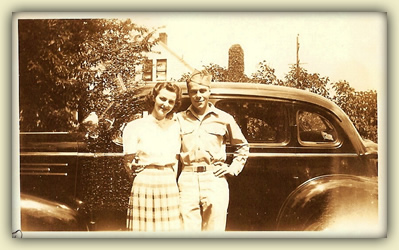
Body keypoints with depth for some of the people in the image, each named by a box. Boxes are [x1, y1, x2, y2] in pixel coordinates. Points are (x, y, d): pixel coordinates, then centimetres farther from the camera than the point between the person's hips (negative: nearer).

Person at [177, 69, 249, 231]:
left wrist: (233, 169, 10)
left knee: (214, 229, 2)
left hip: (215, 181, 0)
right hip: (187, 180, 0)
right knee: (188, 230, 0)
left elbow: (242, 146, 21)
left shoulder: (224, 119, 9)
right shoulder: (179, 119, 9)